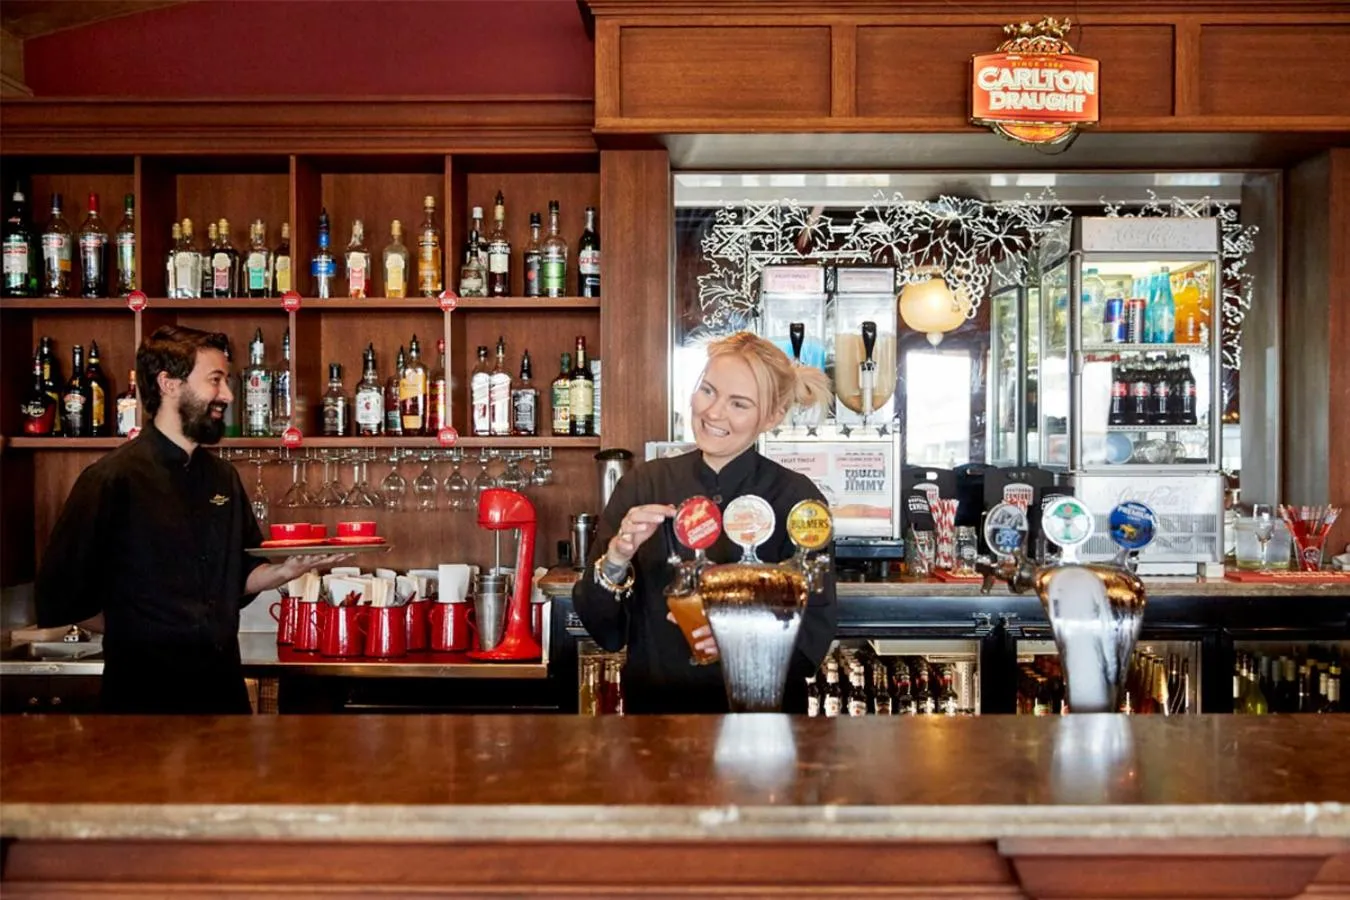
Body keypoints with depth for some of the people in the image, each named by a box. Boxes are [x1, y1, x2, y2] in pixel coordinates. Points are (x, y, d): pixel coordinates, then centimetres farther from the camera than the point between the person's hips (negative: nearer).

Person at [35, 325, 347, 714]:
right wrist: (135, 633, -3)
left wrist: (283, 571, -4)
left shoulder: (222, 476, 8)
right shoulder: (113, 478, -13)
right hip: (145, 692, -6)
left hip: (224, 685, 6)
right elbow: (61, 596, -12)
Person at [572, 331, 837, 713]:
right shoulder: (642, 486, 1)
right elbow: (602, 629, 1)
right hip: (654, 710, 1)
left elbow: (814, 636, -4)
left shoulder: (796, 499, -3)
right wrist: (616, 558, -16)